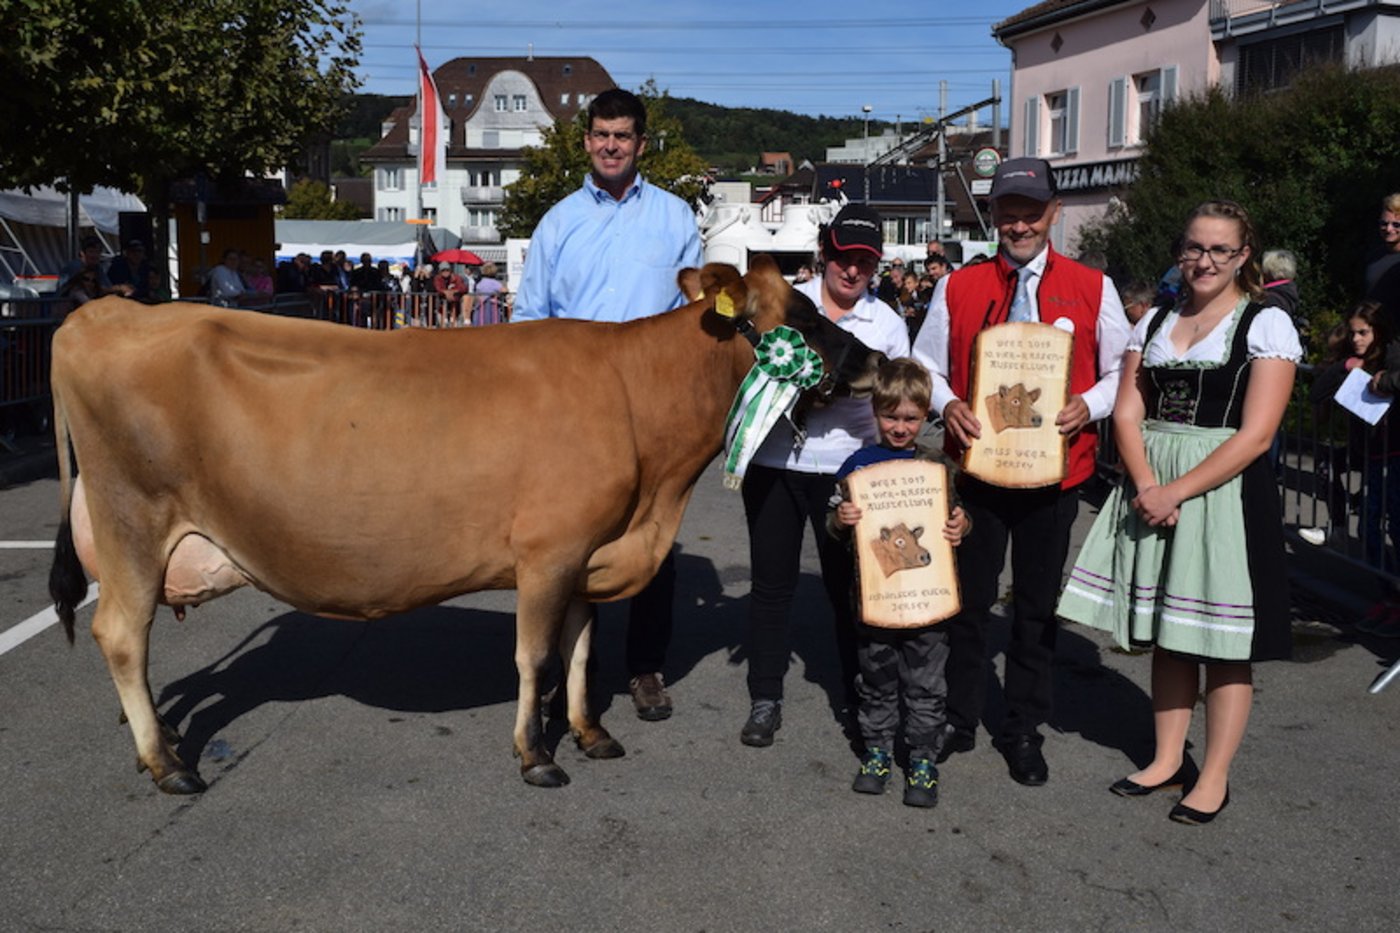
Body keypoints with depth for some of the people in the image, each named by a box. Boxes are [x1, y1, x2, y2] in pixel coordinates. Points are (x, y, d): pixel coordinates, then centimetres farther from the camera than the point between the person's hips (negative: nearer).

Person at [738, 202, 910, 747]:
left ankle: (858, 701, 21)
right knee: (771, 584, 7)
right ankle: (765, 701, 18)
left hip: (847, 467, 0)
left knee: (848, 584, 7)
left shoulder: (887, 324, 4)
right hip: (774, 462, 1)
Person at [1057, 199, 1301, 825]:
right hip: (1151, 492, 5)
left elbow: (1256, 434, -12)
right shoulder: (1155, 321, 11)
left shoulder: (1268, 325, -4)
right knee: (1166, 632, 12)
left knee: (1223, 640, 1)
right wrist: (1146, 486, -12)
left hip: (1225, 489, -5)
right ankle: (1168, 760, 25)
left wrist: (1178, 491, -18)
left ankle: (1214, 777, 14)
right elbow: (1128, 412, 5)